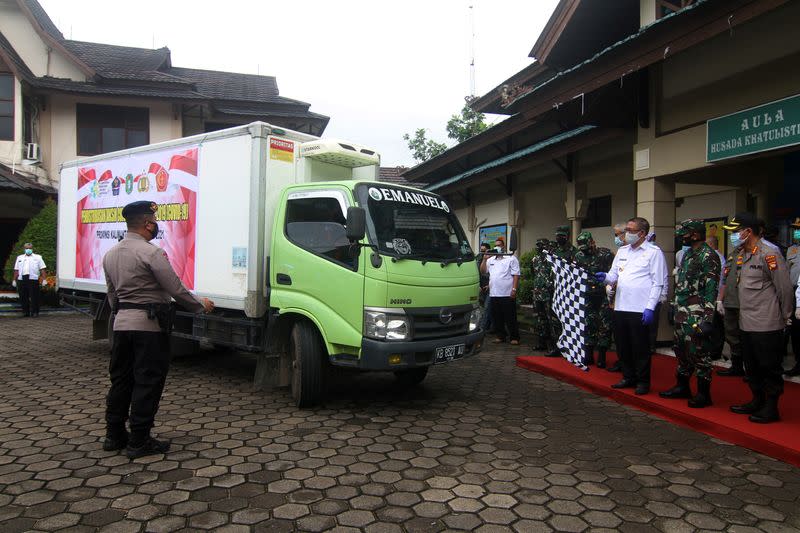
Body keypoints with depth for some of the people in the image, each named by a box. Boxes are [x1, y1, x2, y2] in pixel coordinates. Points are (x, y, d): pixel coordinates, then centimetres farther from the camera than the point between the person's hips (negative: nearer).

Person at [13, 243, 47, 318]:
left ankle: (34, 312, 0)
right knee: (23, 297, 4)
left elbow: (42, 269, 3)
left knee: (34, 297, -6)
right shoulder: (19, 258, 21)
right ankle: (25, 311, 13)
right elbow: (16, 270, 19)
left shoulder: (37, 257, 11)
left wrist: (44, 279, -7)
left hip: (33, 279, -3)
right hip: (21, 280, 4)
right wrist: (14, 280, 13)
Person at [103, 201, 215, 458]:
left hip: (121, 323, 8)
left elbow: (112, 294, 18)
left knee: (120, 379, 16)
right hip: (148, 324, -8)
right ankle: (139, 442, 4)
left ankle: (114, 436, 23)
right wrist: (201, 305, 0)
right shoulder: (152, 253, -15)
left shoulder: (110, 254, 11)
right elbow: (176, 290, -14)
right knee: (148, 382, -1)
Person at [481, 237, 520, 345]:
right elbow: (482, 271, 12)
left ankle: (514, 337, 5)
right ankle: (501, 336, 19)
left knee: (510, 318, -2)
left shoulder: (511, 258, 3)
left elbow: (516, 275, -4)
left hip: (507, 294, -5)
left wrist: (514, 289, -13)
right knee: (497, 318, 9)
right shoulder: (491, 259, 19)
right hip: (494, 294, 5)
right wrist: (485, 259, -1)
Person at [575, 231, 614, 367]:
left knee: (604, 326, -2)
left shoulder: (606, 254, -6)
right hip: (587, 297, 4)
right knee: (589, 326, 8)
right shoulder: (579, 256, 8)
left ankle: (601, 357, 5)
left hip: (603, 296, -4)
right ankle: (589, 356, 17)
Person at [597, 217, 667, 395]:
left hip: (640, 309, -6)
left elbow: (658, 283, -7)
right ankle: (629, 377, 27)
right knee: (622, 345, 12)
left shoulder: (654, 252, -3)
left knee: (640, 347, 2)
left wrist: (650, 308, -14)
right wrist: (606, 277, -6)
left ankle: (643, 381, 15)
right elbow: (614, 274, 18)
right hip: (620, 307, 6)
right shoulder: (622, 251, 15)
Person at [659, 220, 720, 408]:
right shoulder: (688, 254, 15)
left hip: (696, 316, -9)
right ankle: (682, 387, 29)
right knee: (681, 351, 16)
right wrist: (674, 307, 20)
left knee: (699, 353, -2)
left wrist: (708, 318, -21)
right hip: (682, 313, 9)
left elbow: (711, 289, -17)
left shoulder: (708, 256, -13)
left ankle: (703, 394, 8)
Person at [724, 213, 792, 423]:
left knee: (770, 368, 3)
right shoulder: (741, 255, 11)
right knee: (751, 367, 18)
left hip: (767, 325, -9)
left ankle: (771, 408, 13)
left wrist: (785, 317, -5)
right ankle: (757, 402, 31)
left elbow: (784, 288, -12)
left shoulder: (769, 254, -15)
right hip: (746, 324, 9)